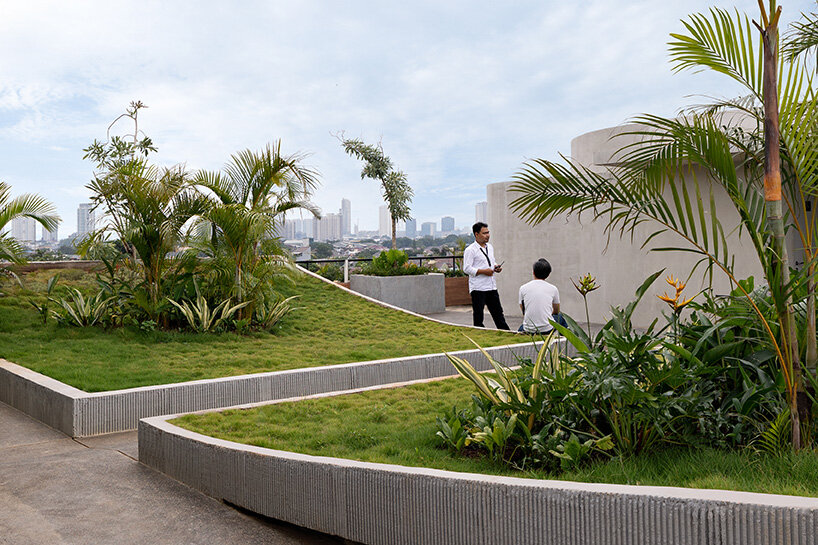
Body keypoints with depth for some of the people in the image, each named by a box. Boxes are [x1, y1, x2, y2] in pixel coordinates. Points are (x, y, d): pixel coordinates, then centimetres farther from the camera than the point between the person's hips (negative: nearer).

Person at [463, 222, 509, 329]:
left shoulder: (489, 247, 15)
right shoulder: (470, 250, -10)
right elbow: (466, 268, -15)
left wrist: (496, 267, 5)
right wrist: (483, 271, -19)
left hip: (492, 286, 7)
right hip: (478, 288, -7)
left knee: (498, 312, 11)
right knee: (478, 315, 2)